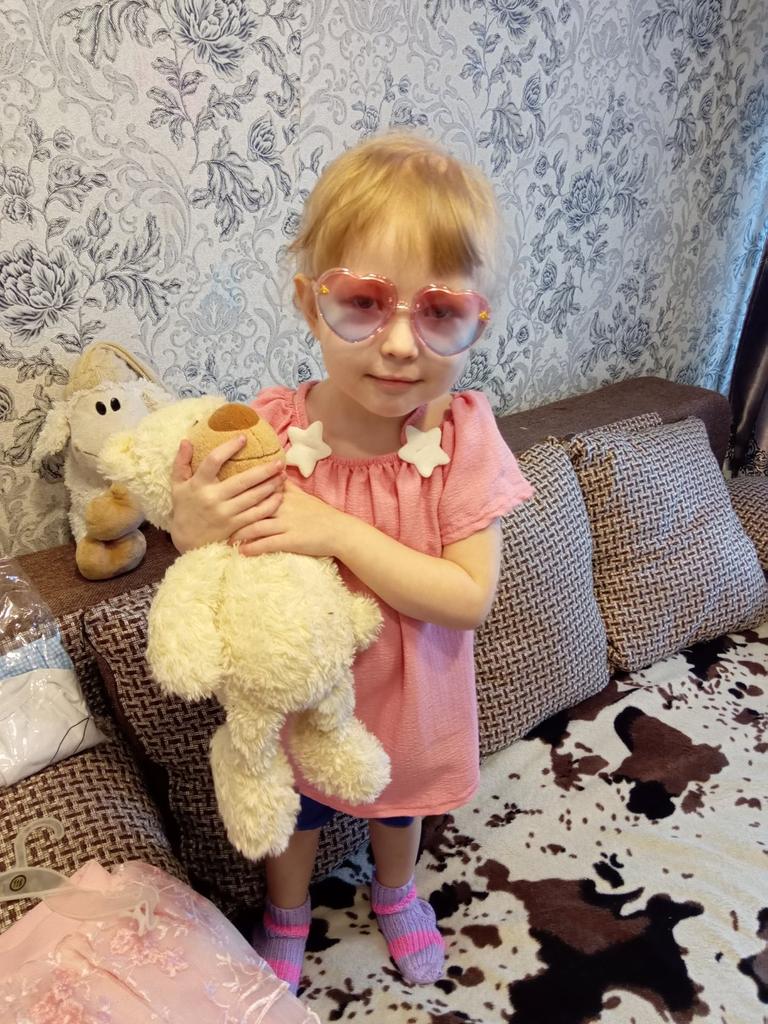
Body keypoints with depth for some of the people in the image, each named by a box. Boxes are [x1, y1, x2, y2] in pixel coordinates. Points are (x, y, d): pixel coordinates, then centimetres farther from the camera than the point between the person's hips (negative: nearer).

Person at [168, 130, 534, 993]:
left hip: (408, 696, 1)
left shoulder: (463, 434, -25)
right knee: (293, 815, 29)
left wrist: (338, 532, -38)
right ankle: (287, 916, 63)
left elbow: (469, 598, -28)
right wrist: (193, 536, -37)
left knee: (399, 805, 32)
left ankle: (395, 892, 67)